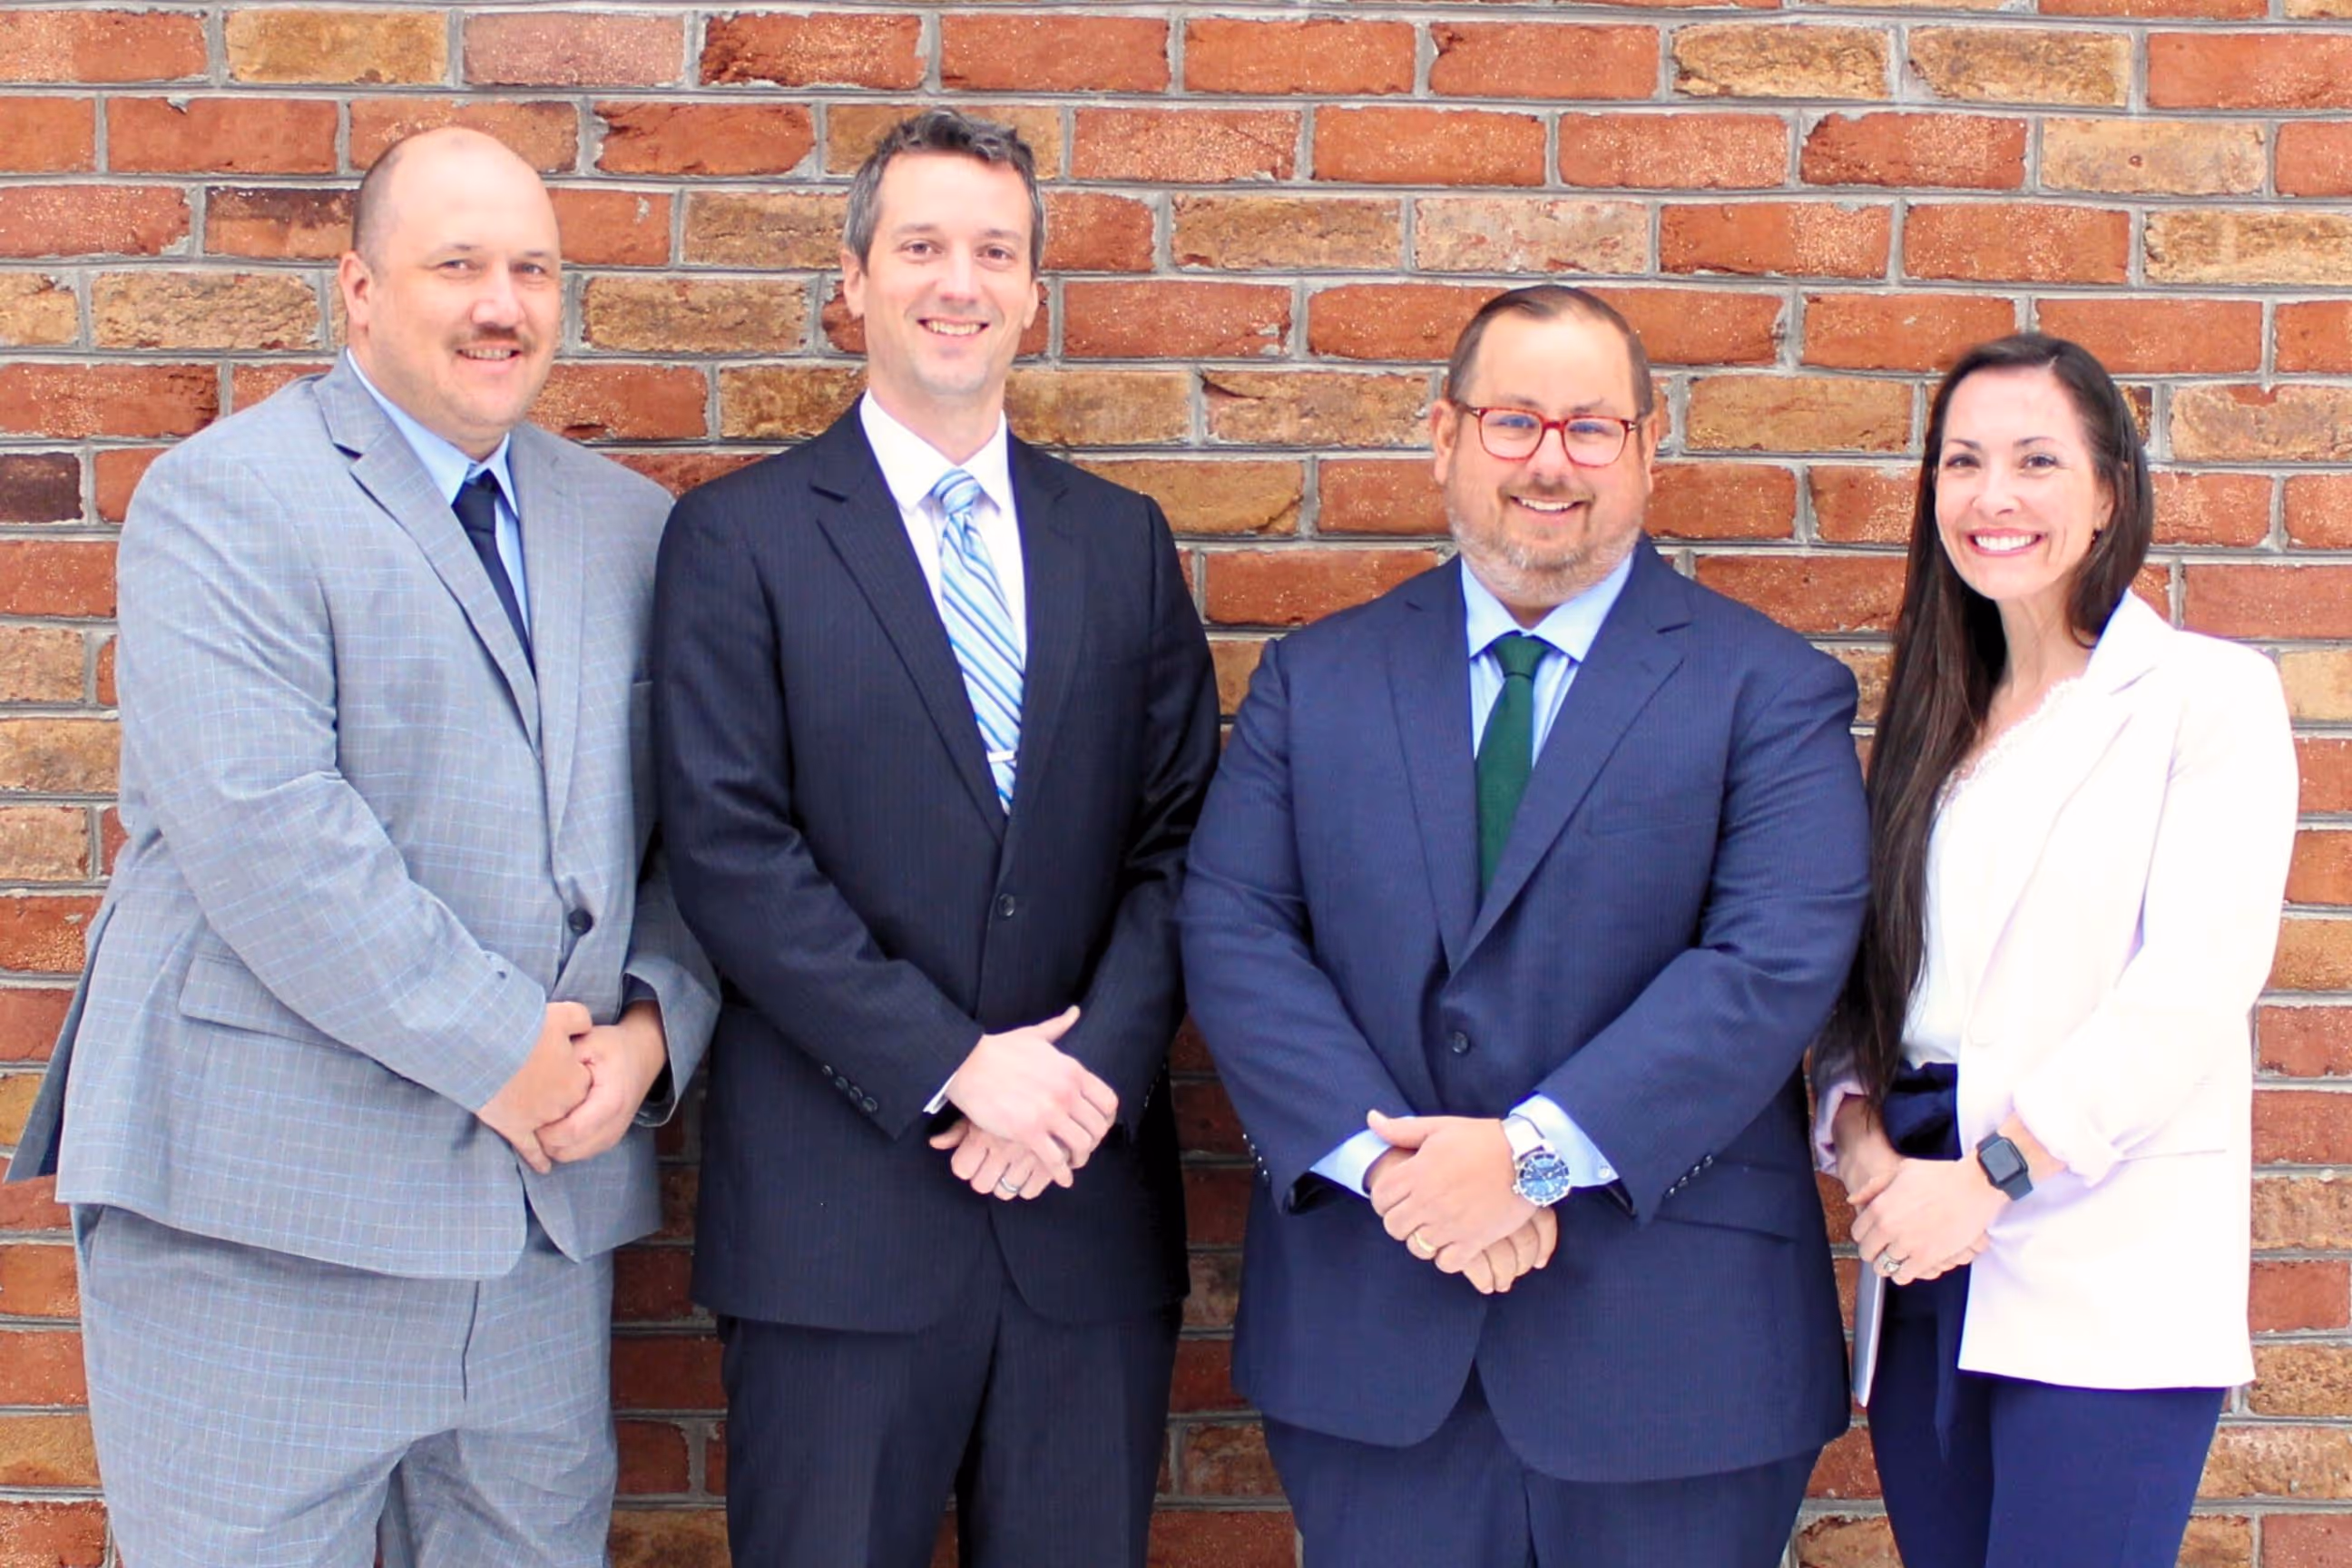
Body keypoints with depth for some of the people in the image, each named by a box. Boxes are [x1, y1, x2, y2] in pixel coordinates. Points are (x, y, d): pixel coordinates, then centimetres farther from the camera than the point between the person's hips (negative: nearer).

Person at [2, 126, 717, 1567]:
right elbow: (261, 826, -18)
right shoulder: (223, 500, -6)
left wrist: (651, 1029, -7)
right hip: (263, 1218, -5)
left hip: (549, 1202, 6)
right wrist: (495, 1049, -17)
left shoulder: (632, 527, 14)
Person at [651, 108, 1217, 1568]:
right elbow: (731, 849, -8)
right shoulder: (740, 538, 0)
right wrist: (955, 1067, -14)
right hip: (838, 1208, -3)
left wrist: (1094, 1066, -10)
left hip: (1089, 1200, 3)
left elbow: (1181, 836, 6)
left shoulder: (1124, 540, 12)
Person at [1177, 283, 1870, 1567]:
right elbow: (1235, 933, -1)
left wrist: (1537, 1151, -20)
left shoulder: (1771, 693, 1)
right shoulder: (1314, 681, 9)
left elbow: (1774, 963, -12)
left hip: (1669, 1345, -2)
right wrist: (1382, 1159, -15)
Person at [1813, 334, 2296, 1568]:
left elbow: (2197, 980, -12)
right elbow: (1860, 971, 15)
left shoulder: (2208, 695, -1)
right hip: (1925, 1250, 6)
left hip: (2105, 1283, -5)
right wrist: (1856, 1131, -5)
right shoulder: (1929, 724, 18)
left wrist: (1994, 1172, -16)